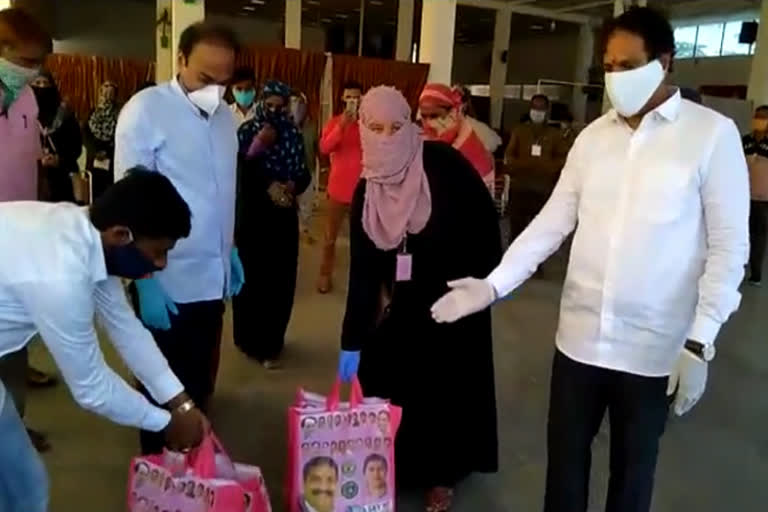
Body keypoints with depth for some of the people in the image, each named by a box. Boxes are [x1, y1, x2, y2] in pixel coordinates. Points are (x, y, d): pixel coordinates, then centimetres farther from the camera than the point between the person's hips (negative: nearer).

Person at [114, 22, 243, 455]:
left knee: (199, 385, 19)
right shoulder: (145, 111, -12)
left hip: (212, 276, 6)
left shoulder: (225, 116, 6)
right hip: (167, 280, -5)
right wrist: (145, 280, -15)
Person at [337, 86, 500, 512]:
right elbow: (362, 269, -5)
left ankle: (441, 475, 29)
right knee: (382, 381, 6)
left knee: (447, 386, 7)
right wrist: (352, 340, -7)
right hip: (404, 301, 4)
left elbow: (485, 219, -12)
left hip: (454, 298, -3)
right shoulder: (366, 192, -5)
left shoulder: (442, 163, -16)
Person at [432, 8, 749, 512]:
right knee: (565, 457, 16)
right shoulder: (594, 136, 5)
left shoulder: (713, 135, -7)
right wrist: (493, 284, -6)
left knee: (633, 468, 16)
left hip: (653, 347, -3)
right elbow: (553, 222, 4)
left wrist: (699, 343, -13)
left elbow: (729, 245, -8)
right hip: (580, 336, 4)